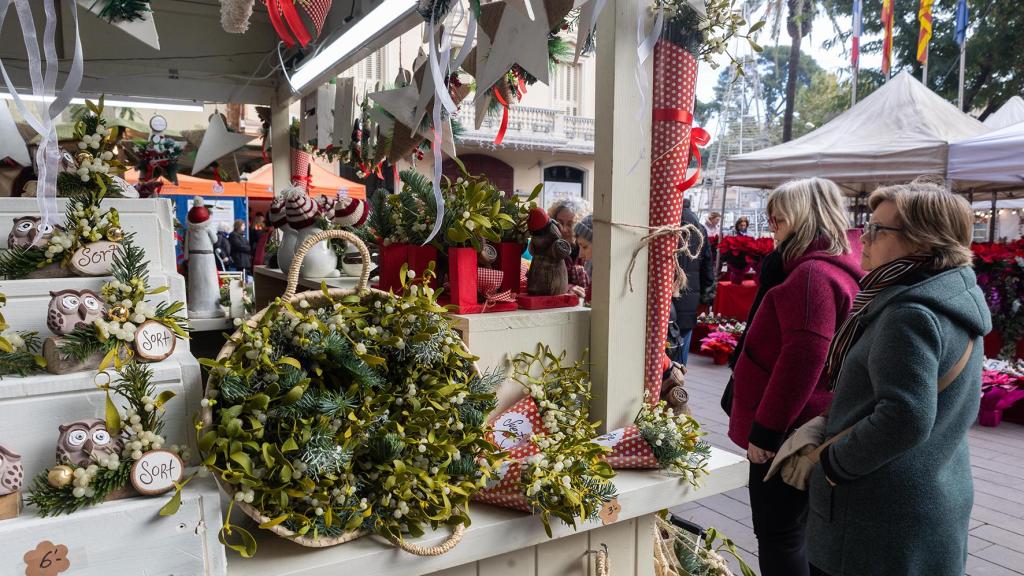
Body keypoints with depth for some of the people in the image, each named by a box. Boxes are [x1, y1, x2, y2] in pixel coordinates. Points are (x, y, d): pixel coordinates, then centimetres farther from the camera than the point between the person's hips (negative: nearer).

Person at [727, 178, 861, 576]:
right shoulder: (837, 269, 13)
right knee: (794, 531, 20)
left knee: (777, 535, 2)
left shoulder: (812, 274, -20)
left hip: (788, 433, -10)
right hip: (804, 428, 10)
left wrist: (765, 429, -20)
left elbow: (801, 360, -26)